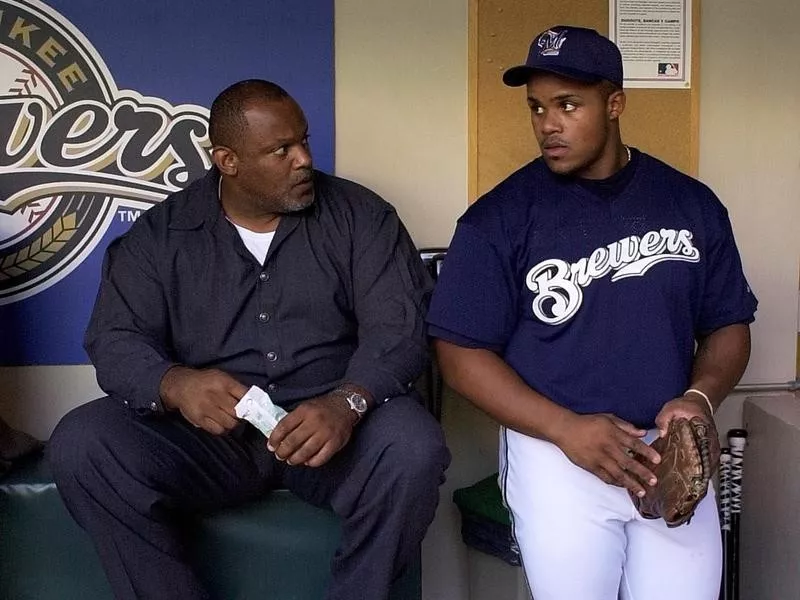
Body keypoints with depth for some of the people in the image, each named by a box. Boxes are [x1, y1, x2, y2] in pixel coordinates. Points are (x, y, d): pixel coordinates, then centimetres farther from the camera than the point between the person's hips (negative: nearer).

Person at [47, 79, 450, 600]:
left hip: (332, 424, 0)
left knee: (415, 448, -32)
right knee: (81, 445, -23)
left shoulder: (358, 215, 3)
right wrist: (175, 385, -26)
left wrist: (348, 402, -28)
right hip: (207, 434, 1)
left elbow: (399, 326, -6)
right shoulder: (161, 232, 6)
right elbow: (116, 340, -1)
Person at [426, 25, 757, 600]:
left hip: (669, 450, 2)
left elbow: (728, 325, 12)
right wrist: (567, 429, -15)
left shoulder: (692, 204, 5)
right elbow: (461, 350, -5)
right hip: (555, 450, -2)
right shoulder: (500, 217, -4)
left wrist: (700, 398, -10)